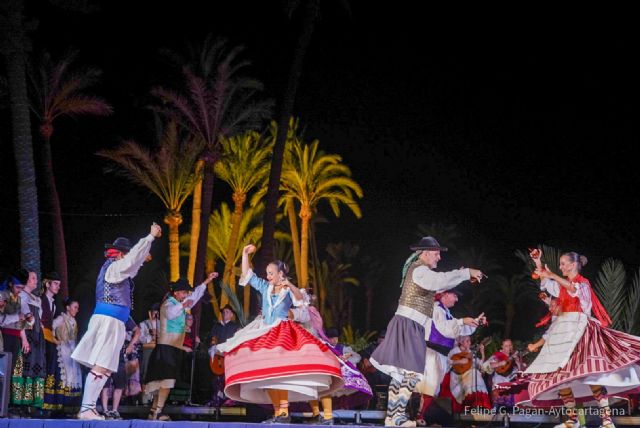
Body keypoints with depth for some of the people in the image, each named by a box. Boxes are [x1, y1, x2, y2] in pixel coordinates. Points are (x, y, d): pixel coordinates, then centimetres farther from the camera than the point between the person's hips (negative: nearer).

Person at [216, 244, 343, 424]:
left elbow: (300, 298, -17)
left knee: (281, 370, -20)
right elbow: (247, 274, 16)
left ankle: (284, 412, -23)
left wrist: (290, 285, -33)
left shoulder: (289, 291, 3)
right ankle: (277, 413, 0)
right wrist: (245, 254, 10)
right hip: (265, 332, 5)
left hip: (283, 332, -5)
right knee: (266, 373, -2)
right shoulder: (265, 287, 14)